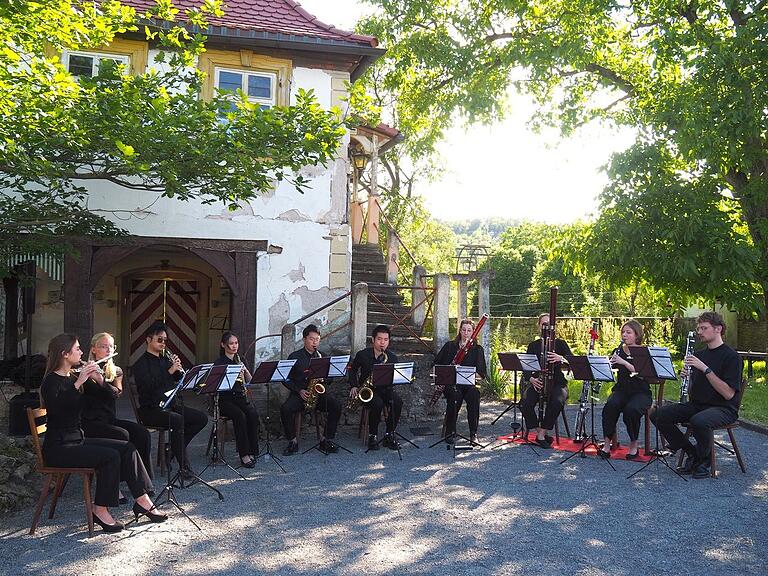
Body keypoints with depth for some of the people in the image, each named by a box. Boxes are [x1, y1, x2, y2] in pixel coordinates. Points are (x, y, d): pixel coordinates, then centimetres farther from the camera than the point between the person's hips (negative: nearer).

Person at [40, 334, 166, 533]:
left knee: (127, 448, -7)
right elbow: (58, 410, -31)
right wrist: (78, 383, -32)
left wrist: (98, 380, -8)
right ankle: (100, 510, -11)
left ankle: (142, 501, -6)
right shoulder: (51, 381, -12)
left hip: (77, 439, 8)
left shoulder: (73, 376, 11)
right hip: (58, 447, -8)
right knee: (110, 456, -25)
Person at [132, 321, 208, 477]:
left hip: (170, 405, 7)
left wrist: (179, 369, -5)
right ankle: (184, 466, -26)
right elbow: (147, 386, -22)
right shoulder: (141, 363, -6)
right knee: (177, 419, -34)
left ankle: (175, 447, 4)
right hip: (150, 410, -7)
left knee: (202, 418, -9)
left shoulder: (165, 359, 16)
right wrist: (169, 371, -25)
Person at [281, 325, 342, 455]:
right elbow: (286, 379, 1)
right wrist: (299, 390, -12)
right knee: (285, 409, -30)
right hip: (299, 393, -1)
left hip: (319, 392, 2)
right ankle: (293, 441, -13)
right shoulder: (295, 357, 4)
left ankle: (326, 440, -13)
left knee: (336, 406, -25)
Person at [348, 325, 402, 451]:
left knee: (397, 402, -28)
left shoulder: (392, 358, -1)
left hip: (384, 388, 2)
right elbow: (352, 370, 12)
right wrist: (354, 386, -1)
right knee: (378, 403, -34)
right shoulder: (362, 355, -3)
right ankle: (372, 436, -14)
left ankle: (389, 435, -13)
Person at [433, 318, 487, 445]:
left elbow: (482, 373, 1)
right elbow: (436, 363, 13)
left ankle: (473, 433, -26)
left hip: (469, 383, 0)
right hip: (451, 383, 0)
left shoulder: (477, 349, 9)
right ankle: (450, 432, -21)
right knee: (455, 395, -34)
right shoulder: (450, 346, 11)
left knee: (474, 394, -34)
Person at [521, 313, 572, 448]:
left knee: (556, 403, -34)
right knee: (525, 403, -27)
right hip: (537, 382, 2)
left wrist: (561, 358, -32)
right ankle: (540, 433, -10)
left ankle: (542, 433, -17)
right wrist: (531, 379, -18)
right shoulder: (533, 346, 10)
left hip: (557, 383, -2)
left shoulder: (560, 343, 5)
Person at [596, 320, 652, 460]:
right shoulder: (618, 351, 9)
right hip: (621, 389, 3)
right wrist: (611, 363, -17)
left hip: (640, 392, -3)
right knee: (610, 406, -29)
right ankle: (607, 445, -22)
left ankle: (634, 445, -11)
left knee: (631, 409, -33)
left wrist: (623, 362, -27)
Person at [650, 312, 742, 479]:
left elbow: (729, 394, -20)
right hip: (696, 405, 7)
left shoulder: (731, 356, -9)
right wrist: (688, 375, -7)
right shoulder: (699, 354, 13)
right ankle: (691, 453, 2)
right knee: (658, 415, -13)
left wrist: (705, 369, -23)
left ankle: (705, 461, -9)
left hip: (723, 408, -7)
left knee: (699, 421, -39)